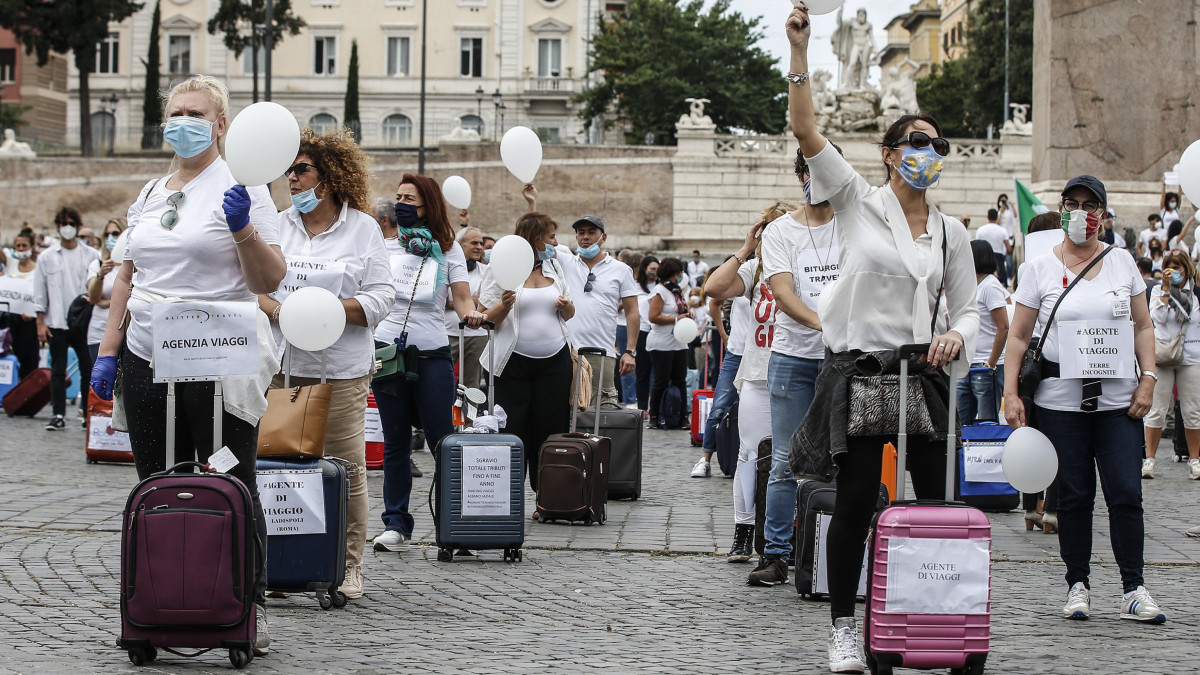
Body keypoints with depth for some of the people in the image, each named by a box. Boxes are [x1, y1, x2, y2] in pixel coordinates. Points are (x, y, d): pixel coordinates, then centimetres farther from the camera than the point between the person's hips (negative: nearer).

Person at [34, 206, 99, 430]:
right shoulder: (47, 258, 8)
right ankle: (58, 415, 4)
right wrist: (40, 322, 1)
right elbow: (40, 292, 8)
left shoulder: (91, 256, 5)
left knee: (88, 370, -1)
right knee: (58, 370, 1)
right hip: (57, 323, 1)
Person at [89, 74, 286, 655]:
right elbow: (126, 279, 20)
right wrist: (108, 351, 13)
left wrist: (243, 230, -24)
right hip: (148, 360, 6)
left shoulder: (241, 189, -2)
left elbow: (269, 281, -8)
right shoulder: (150, 196, 17)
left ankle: (250, 608, 3)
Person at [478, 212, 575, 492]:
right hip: (514, 362, -4)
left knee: (549, 432, 3)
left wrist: (566, 306, -2)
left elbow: (568, 315, 20)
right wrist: (504, 306, -23)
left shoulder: (554, 267, 13)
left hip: (555, 361, 4)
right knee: (512, 435, -4)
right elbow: (487, 319, -4)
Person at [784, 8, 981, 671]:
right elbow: (805, 130, -9)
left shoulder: (950, 232, 11)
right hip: (856, 369, -3)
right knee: (856, 499, -4)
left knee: (940, 499, 1)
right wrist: (799, 53, -18)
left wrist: (957, 335, -8)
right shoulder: (859, 203, 1)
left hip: (922, 373, 4)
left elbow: (968, 308, 16)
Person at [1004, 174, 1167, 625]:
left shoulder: (1122, 264, 9)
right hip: (1060, 399, -1)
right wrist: (1011, 393, -4)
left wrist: (1148, 378, 1)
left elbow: (1143, 327, 13)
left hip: (1118, 399, 1)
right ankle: (1078, 585, 11)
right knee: (1074, 495, 1)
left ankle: (1134, 590, -2)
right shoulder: (1040, 270, 4)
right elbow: (1018, 336, 5)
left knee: (1126, 493, -6)